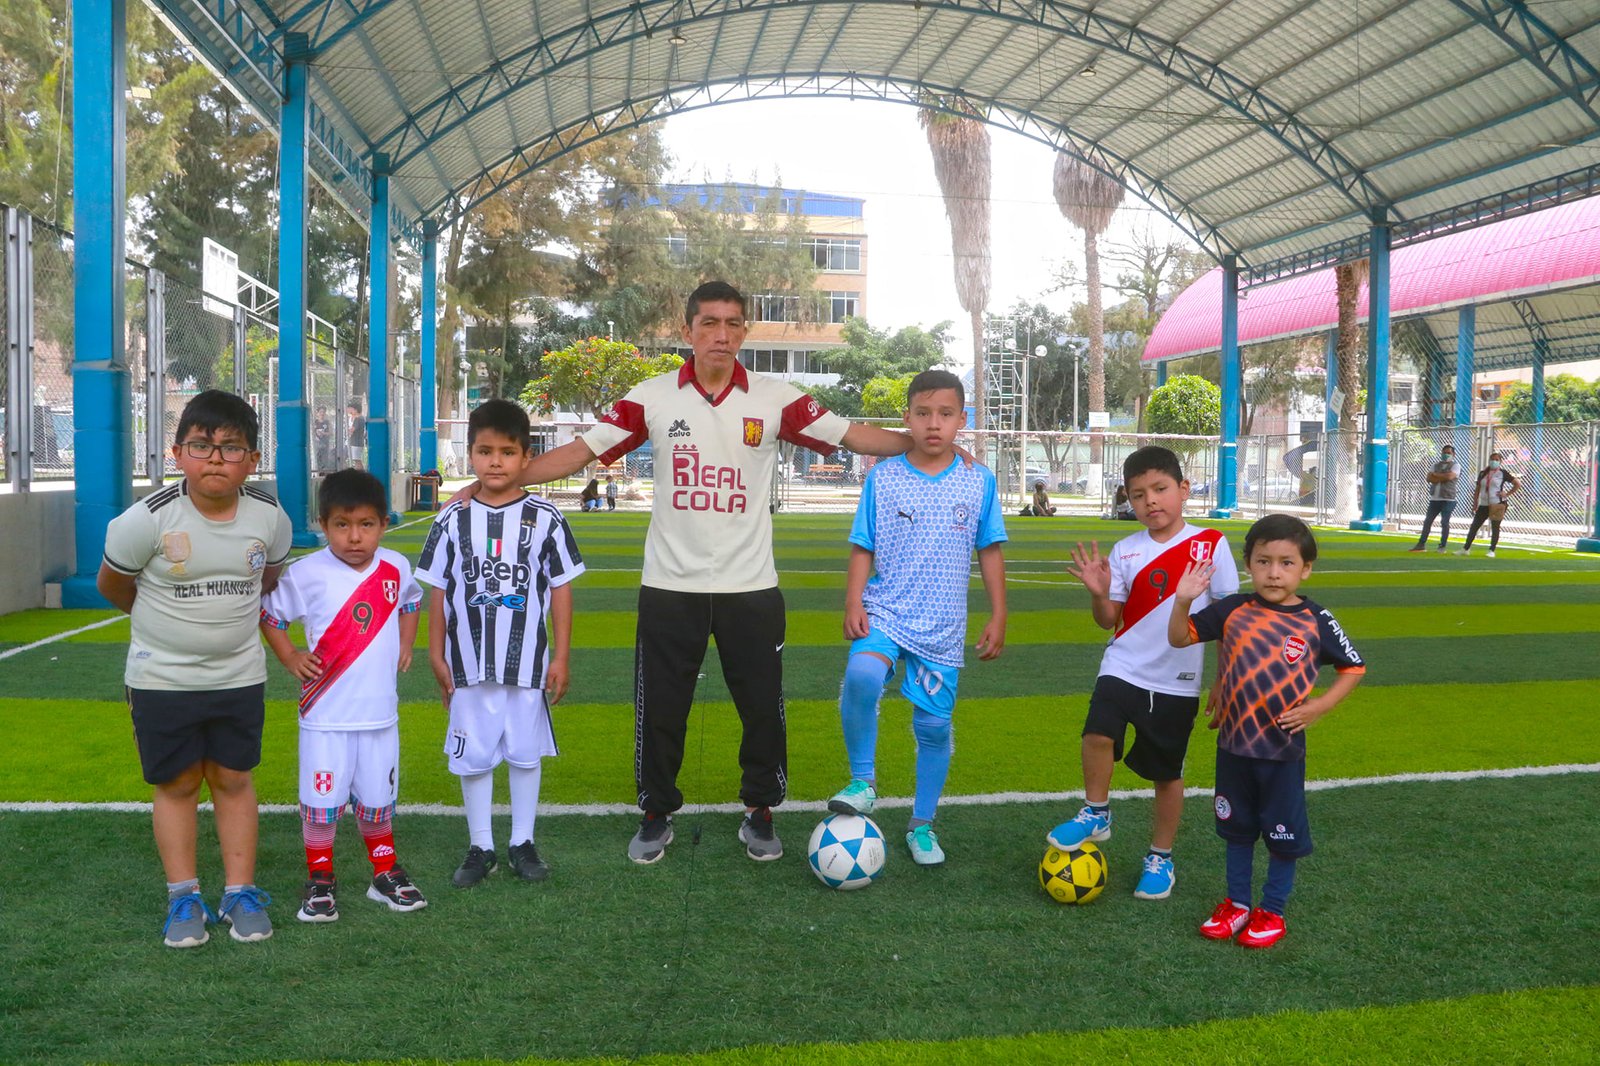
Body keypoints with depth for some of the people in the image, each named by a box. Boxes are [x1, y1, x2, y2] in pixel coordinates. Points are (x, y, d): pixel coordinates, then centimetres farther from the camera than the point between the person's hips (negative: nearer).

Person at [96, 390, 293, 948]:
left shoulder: (270, 516, -11)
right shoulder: (149, 519, -19)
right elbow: (111, 585, -1)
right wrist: (162, 620, 11)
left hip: (240, 675, 2)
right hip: (161, 677, -2)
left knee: (233, 779, 10)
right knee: (177, 783, 8)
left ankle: (239, 892, 20)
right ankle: (183, 898, 22)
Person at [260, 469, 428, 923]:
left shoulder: (396, 567, -1)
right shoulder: (307, 573, -12)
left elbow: (410, 601, 21)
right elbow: (267, 612, 2)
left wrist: (405, 645, 11)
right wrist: (290, 657, -6)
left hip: (380, 713, 3)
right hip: (325, 715, -3)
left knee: (376, 801, 15)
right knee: (320, 803, 3)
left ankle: (385, 875, 32)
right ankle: (319, 882, 22)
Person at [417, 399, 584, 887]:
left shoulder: (544, 518, -4)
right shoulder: (452, 520, -1)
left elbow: (561, 589, -1)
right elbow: (437, 591, 4)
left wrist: (561, 657, -2)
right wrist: (436, 654, 3)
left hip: (528, 663, -1)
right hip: (469, 664, 1)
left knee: (526, 752, 11)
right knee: (472, 756, 9)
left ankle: (523, 843, 26)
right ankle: (480, 848, 23)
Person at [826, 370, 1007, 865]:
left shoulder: (978, 482, 2)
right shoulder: (882, 477, -1)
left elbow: (990, 552, 8)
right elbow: (863, 548, 3)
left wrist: (998, 616, 5)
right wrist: (854, 603, -8)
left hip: (943, 628, 2)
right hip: (885, 614, -1)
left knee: (935, 725, 6)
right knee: (862, 675, -31)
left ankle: (922, 825, 27)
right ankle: (863, 781, -9)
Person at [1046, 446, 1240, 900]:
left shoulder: (1210, 544, -6)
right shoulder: (1124, 551, 1)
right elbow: (1109, 620, 2)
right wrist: (1099, 593, -18)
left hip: (1178, 682, -1)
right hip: (1124, 668, 1)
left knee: (1167, 773, 10)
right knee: (1098, 733, -25)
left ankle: (1160, 858, 31)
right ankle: (1095, 814, 1)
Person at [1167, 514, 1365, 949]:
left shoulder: (1316, 621, -9)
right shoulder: (1232, 610, -6)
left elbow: (1354, 667, 2)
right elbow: (1179, 638, -4)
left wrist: (1318, 706, -9)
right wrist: (1183, 601, -22)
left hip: (1283, 749, -2)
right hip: (1234, 745, 2)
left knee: (1283, 836, 10)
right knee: (1237, 830, 17)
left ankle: (1271, 912, 29)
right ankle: (1236, 904, 34)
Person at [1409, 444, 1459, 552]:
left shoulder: (1455, 466, 0)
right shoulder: (1436, 465, 15)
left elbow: (1449, 476, -20)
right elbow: (1429, 478, 0)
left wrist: (1435, 474, -6)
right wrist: (1443, 477, -12)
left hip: (1448, 499, -5)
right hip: (1434, 498, 5)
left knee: (1444, 522, -5)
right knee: (1427, 521, 5)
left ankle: (1442, 546, 1)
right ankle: (1421, 544, 10)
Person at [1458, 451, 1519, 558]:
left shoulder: (1503, 473, -1)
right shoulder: (1483, 473, 10)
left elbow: (1517, 485, 1)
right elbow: (1477, 490, 12)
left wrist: (1507, 494, -8)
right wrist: (1475, 506, 7)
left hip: (1497, 505, -4)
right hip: (1483, 505, 4)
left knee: (1495, 528, 0)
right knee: (1474, 526, 2)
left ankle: (1492, 551, 5)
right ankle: (1466, 548, 8)